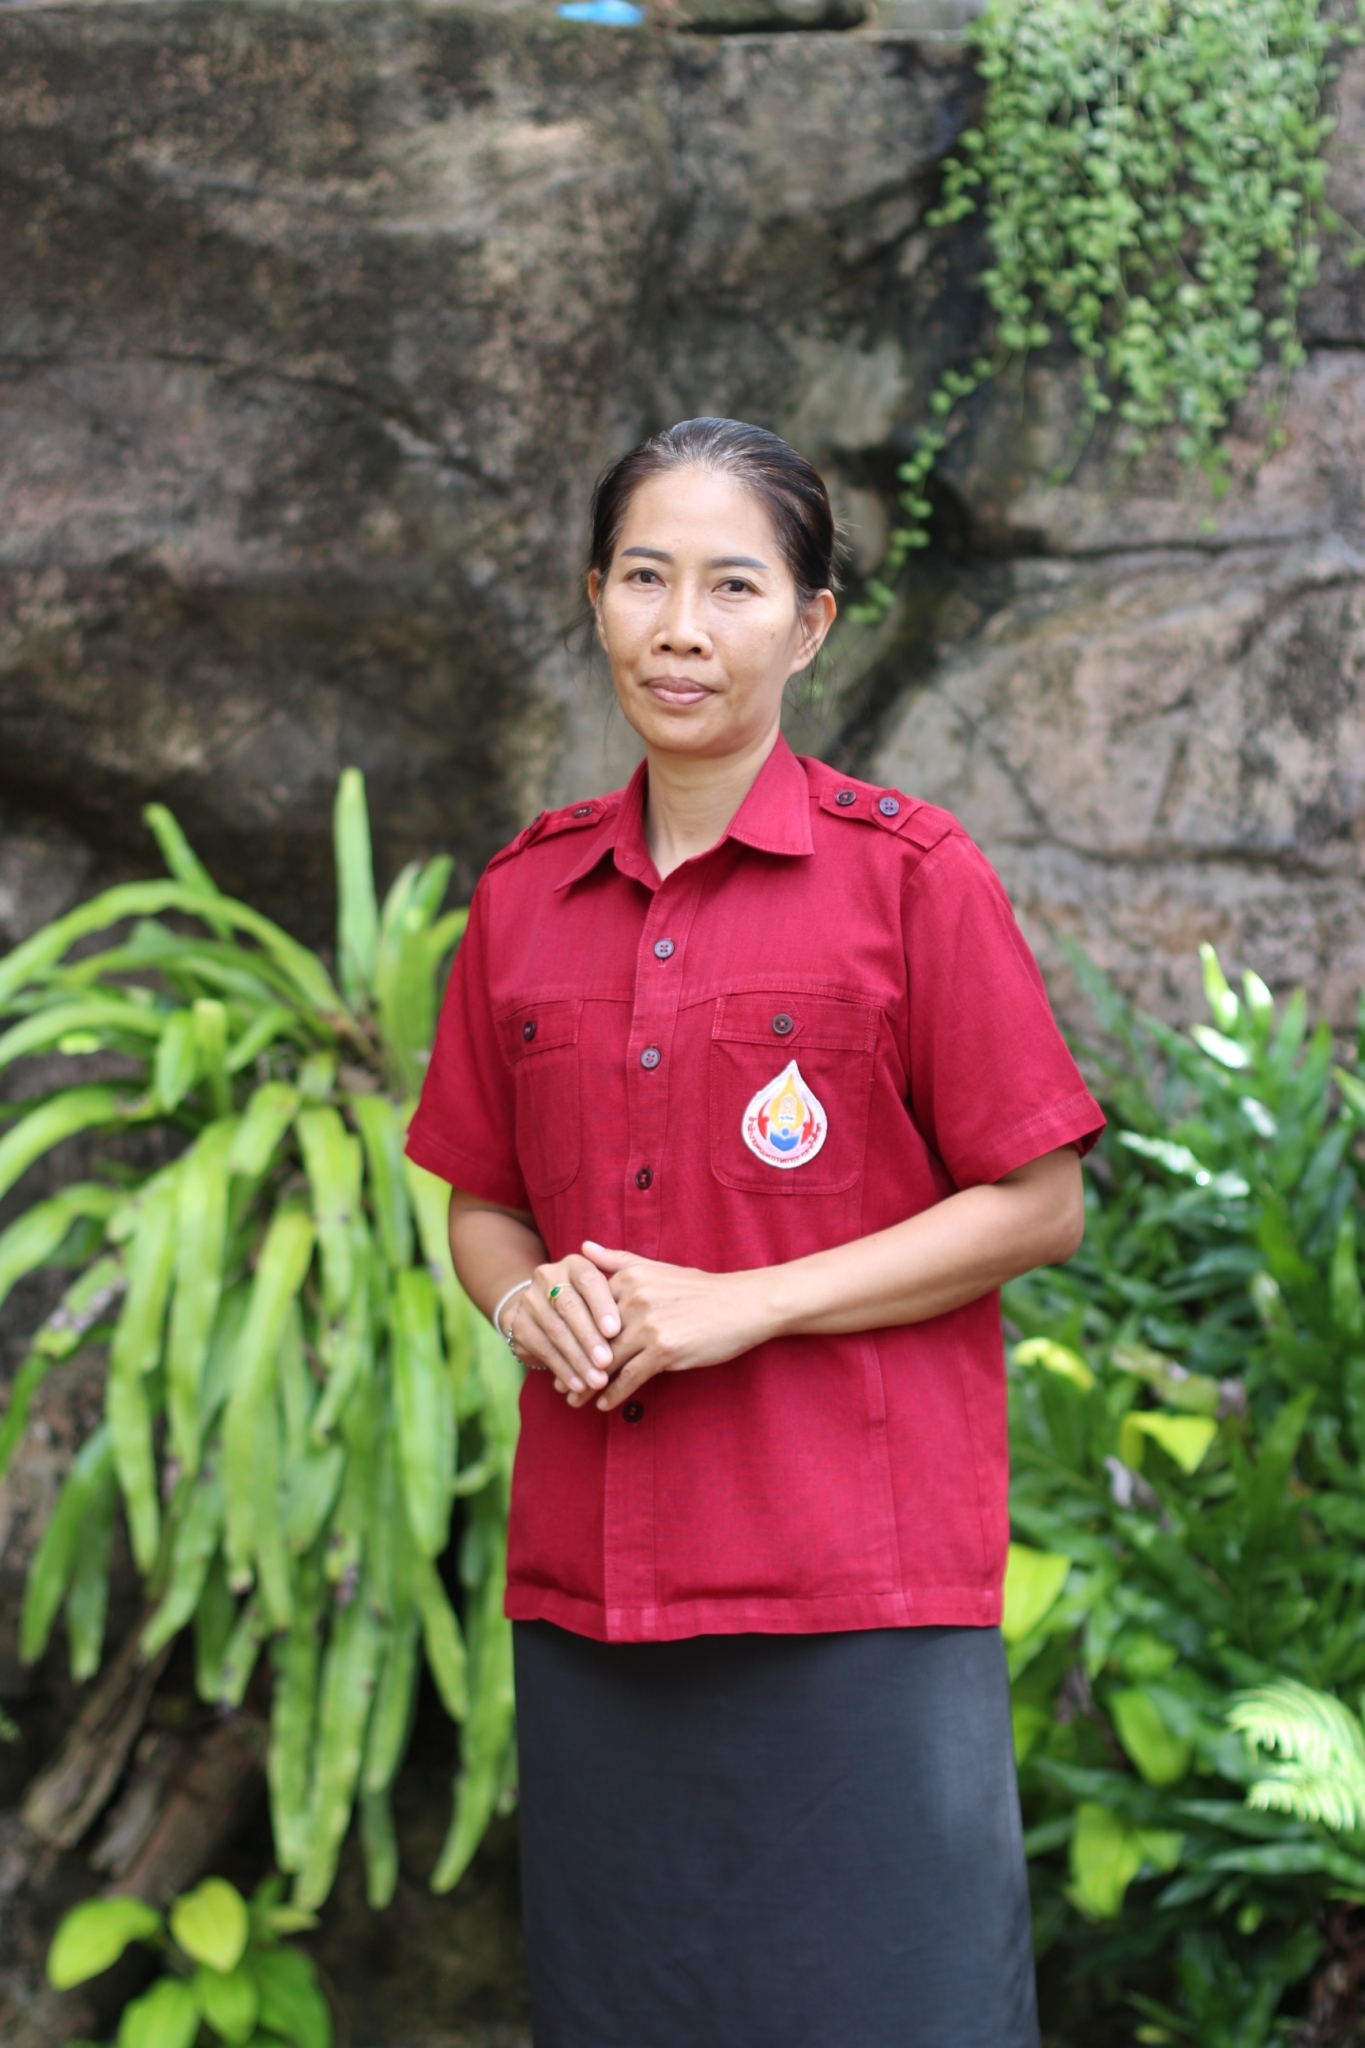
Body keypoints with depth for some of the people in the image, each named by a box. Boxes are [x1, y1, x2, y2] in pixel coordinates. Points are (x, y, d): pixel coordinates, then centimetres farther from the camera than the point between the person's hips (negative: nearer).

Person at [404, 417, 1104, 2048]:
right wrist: (525, 1295, -4)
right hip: (586, 1582, 4)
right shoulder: (522, 898, 11)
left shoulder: (908, 873, -3)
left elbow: (1037, 1206, -3)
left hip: (858, 1585, -4)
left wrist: (742, 1303, -12)